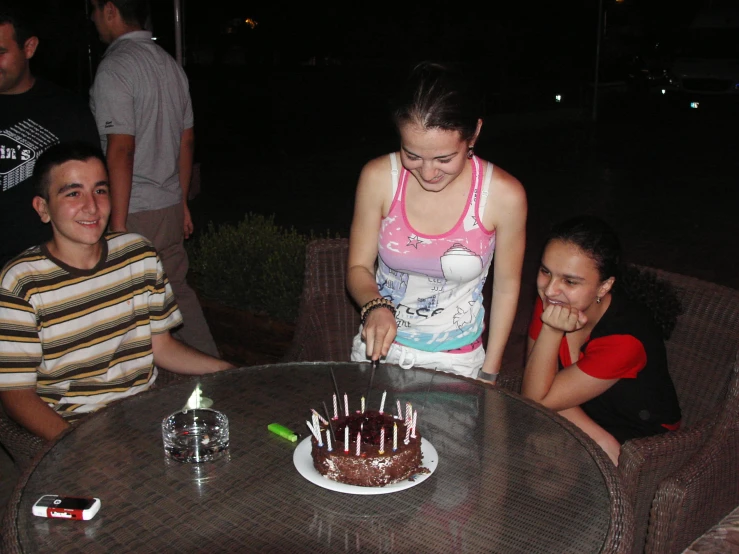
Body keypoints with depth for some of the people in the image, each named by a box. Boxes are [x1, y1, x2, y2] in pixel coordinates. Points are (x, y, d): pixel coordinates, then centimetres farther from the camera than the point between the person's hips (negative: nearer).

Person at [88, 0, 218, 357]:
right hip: (169, 207, 8)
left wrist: (118, 225, -18)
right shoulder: (169, 63, 12)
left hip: (134, 212, -8)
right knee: (178, 291, 16)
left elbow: (121, 151, -20)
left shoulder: (115, 67, -13)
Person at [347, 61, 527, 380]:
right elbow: (358, 267, -5)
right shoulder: (378, 178, -17)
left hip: (456, 361, -2)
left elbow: (507, 284, -7)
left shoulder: (504, 195, -20)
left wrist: (489, 372, 0)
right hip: (380, 348, 2)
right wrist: (376, 306, -27)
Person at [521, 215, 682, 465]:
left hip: (642, 445, -5)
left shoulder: (626, 339, -32)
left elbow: (538, 400, -24)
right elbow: (535, 387, -12)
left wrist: (551, 329, -35)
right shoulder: (550, 299, -14)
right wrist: (600, 438, -23)